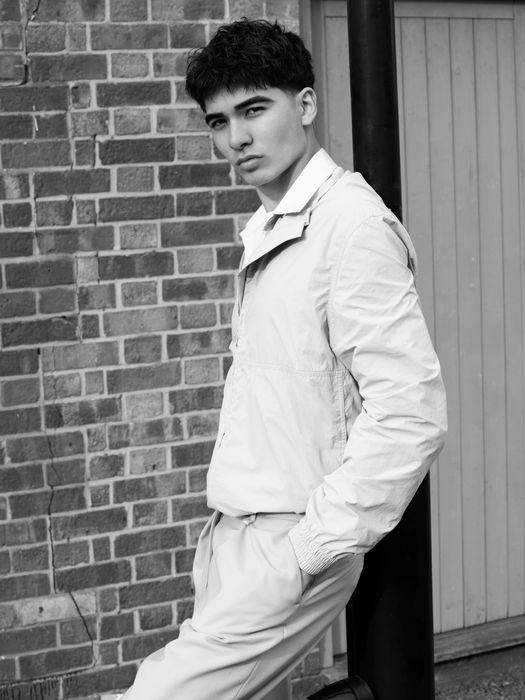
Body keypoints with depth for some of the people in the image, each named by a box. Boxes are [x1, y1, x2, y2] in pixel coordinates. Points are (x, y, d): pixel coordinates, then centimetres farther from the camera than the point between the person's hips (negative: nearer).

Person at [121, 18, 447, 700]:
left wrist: (308, 548, -18)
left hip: (286, 546, -8)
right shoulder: (269, 228, 14)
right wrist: (225, 527, 14)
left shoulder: (352, 222, -15)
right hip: (236, 534, 8)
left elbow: (412, 413, -22)